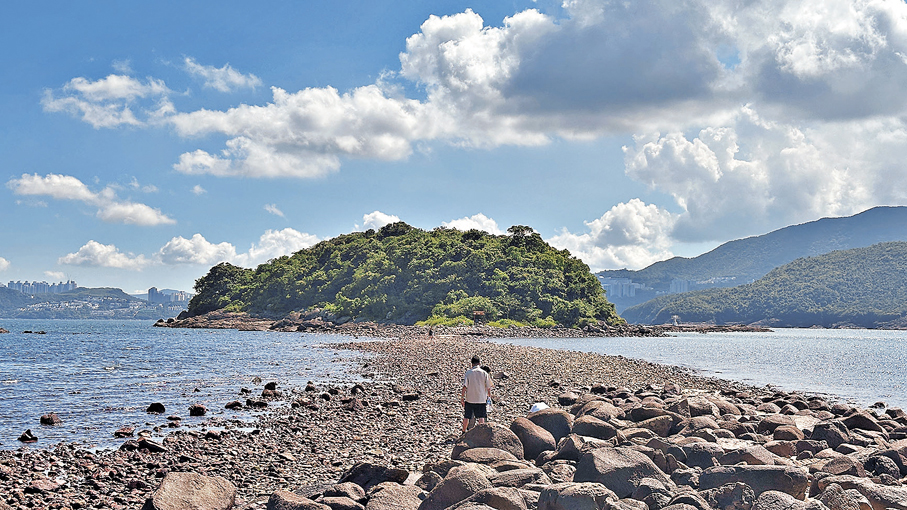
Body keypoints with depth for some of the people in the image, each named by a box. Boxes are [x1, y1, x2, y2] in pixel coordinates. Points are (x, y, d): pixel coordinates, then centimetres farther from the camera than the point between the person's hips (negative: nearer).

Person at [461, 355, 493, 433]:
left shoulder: (468, 372, -7)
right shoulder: (484, 373, -4)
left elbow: (464, 387, -11)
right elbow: (488, 387, -1)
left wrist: (462, 398, -4)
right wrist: (489, 396, 13)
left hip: (469, 399, 0)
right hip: (481, 399, 0)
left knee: (466, 417, 12)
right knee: (481, 417, 7)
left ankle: (464, 432, 22)